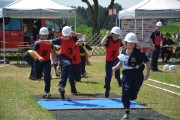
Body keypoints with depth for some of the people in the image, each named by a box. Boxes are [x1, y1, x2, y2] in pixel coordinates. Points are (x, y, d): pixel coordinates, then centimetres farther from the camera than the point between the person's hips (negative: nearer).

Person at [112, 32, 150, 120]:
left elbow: (147, 62, -7)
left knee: (132, 96, 2)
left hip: (137, 76, -3)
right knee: (125, 93, -11)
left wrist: (147, 74, -12)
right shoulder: (123, 51, -1)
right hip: (126, 75, 3)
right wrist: (115, 68, -2)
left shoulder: (139, 53, -15)